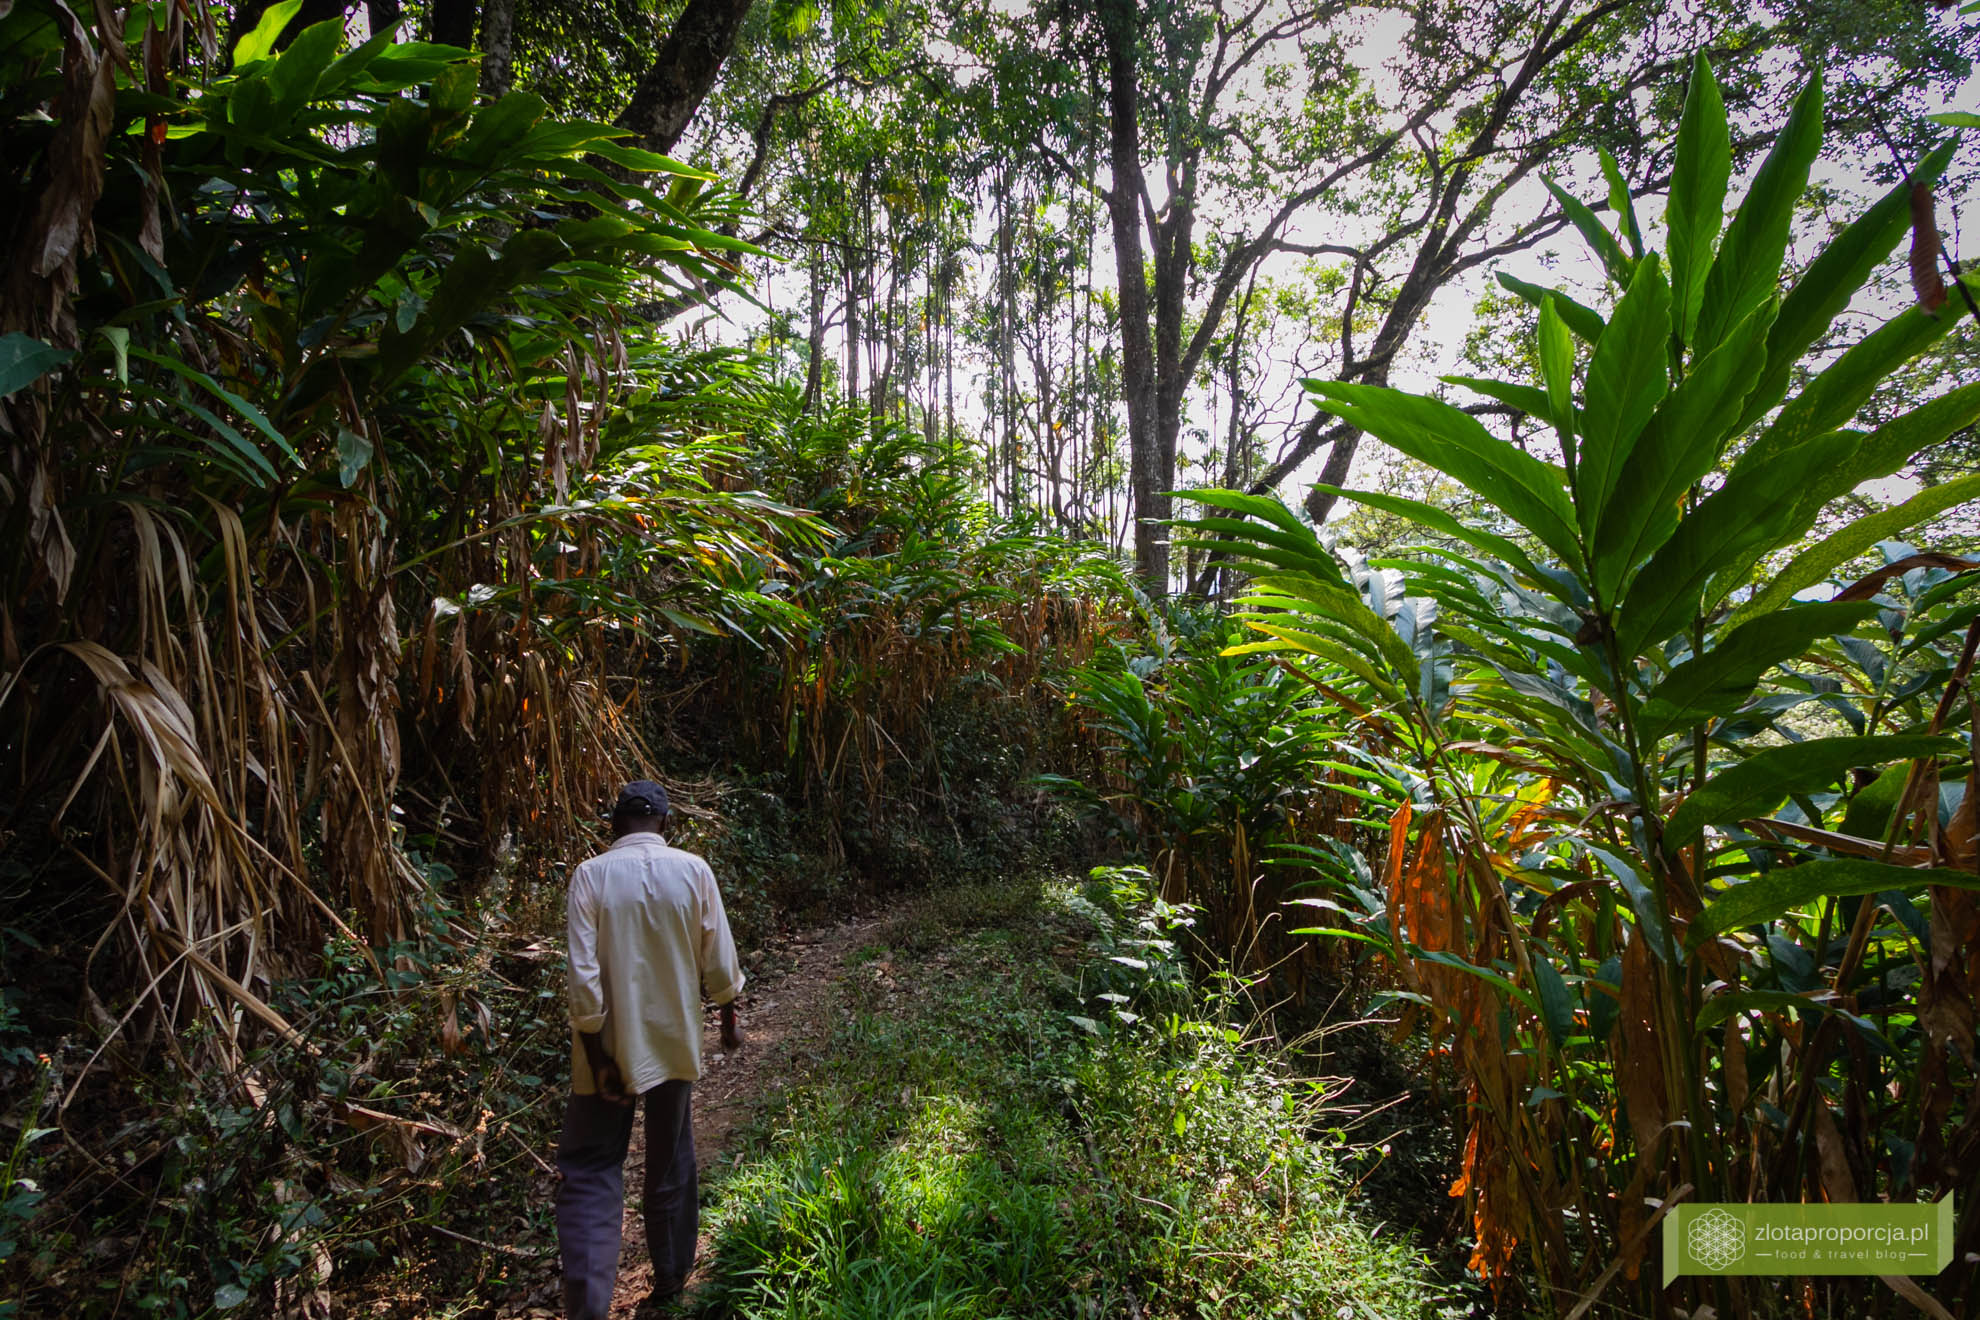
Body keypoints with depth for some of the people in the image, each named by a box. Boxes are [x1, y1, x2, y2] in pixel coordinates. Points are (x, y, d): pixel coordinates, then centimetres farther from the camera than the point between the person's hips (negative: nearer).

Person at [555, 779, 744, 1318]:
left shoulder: (591, 875, -12)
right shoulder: (693, 871, -9)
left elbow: (583, 976, -16)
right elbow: (719, 962, -4)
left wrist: (597, 1055, -9)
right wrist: (729, 1019, 12)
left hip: (611, 1049, -2)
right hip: (674, 1043, 2)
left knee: (590, 1171, 9)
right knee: (670, 1161, 19)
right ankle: (671, 1276, 34)